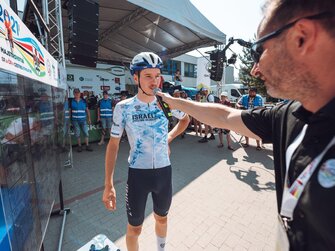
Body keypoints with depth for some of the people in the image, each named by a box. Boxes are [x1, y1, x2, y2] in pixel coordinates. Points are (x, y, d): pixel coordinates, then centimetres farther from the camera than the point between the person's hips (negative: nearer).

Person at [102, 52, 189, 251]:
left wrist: (169, 137, 3)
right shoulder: (123, 107, -10)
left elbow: (186, 119, 16)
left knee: (162, 218, 26)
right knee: (135, 228, 14)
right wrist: (109, 184, -10)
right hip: (138, 173, -2)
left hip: (164, 171, 3)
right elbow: (114, 144, -6)